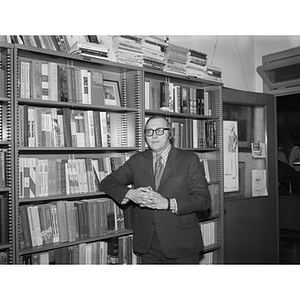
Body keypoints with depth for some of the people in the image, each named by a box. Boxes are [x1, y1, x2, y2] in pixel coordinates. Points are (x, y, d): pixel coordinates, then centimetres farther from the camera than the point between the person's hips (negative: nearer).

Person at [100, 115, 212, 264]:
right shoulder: (137, 160, 6)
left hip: (181, 244, -2)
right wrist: (130, 193, -16)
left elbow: (204, 199, -8)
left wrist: (168, 203, -22)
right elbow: (107, 182, 4)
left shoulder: (189, 159, -3)